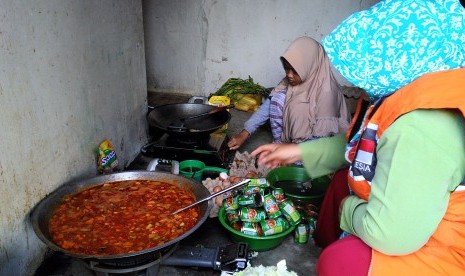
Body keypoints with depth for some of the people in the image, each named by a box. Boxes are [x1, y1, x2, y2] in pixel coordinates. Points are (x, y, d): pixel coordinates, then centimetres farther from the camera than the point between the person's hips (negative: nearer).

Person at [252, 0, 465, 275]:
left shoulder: (420, 128, -36)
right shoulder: (411, 96, -3)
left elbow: (391, 233, -37)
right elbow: (358, 143, 12)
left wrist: (349, 208, -16)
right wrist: (301, 151, 7)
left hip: (439, 251, -9)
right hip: (412, 225, 9)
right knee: (343, 179, 17)